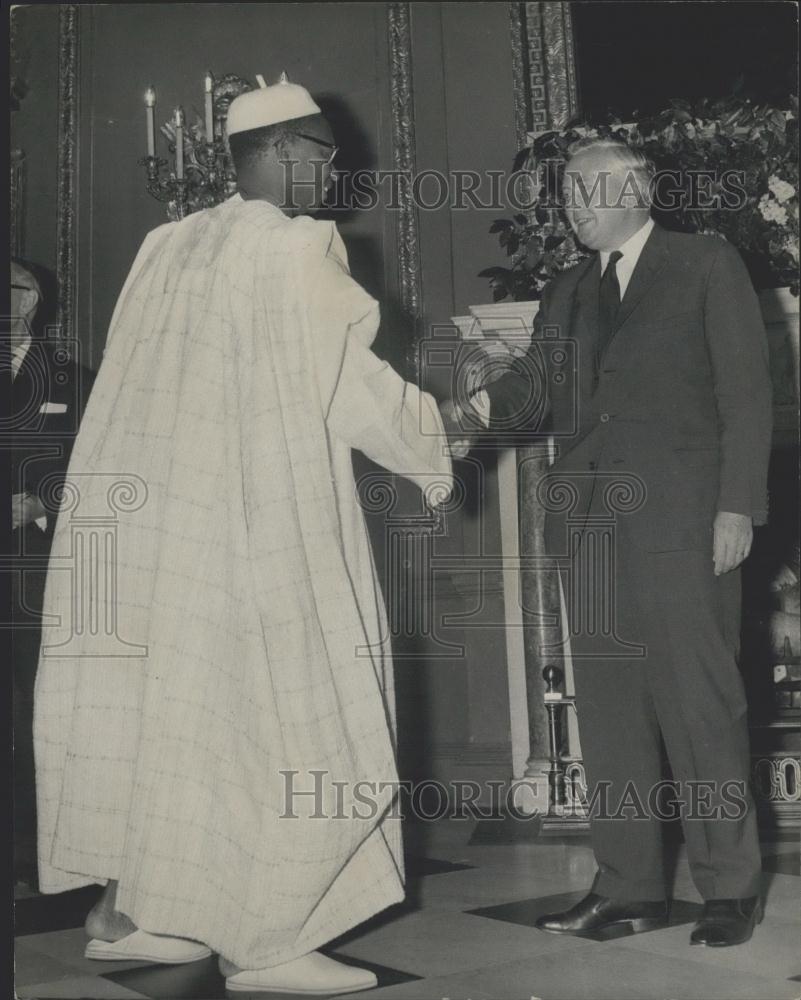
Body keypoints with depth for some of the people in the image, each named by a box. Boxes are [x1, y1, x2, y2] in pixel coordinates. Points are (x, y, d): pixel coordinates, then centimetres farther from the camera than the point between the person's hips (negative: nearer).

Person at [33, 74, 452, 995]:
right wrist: (440, 432, 7)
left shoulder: (165, 247, 10)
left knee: (161, 699, 14)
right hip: (257, 519, -7)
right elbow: (352, 384, -8)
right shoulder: (298, 248, -9)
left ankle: (124, 910, 20)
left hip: (151, 511, 7)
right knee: (278, 716, 1)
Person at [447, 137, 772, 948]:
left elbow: (745, 392, -2)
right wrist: (482, 407, -15)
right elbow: (537, 381, 7)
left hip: (679, 517, -5)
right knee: (606, 705, 6)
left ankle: (729, 887, 10)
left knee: (698, 700, -2)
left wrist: (738, 506, -10)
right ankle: (628, 886, 15)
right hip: (589, 518, 5)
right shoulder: (566, 293, 19)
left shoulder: (707, 266, 4)